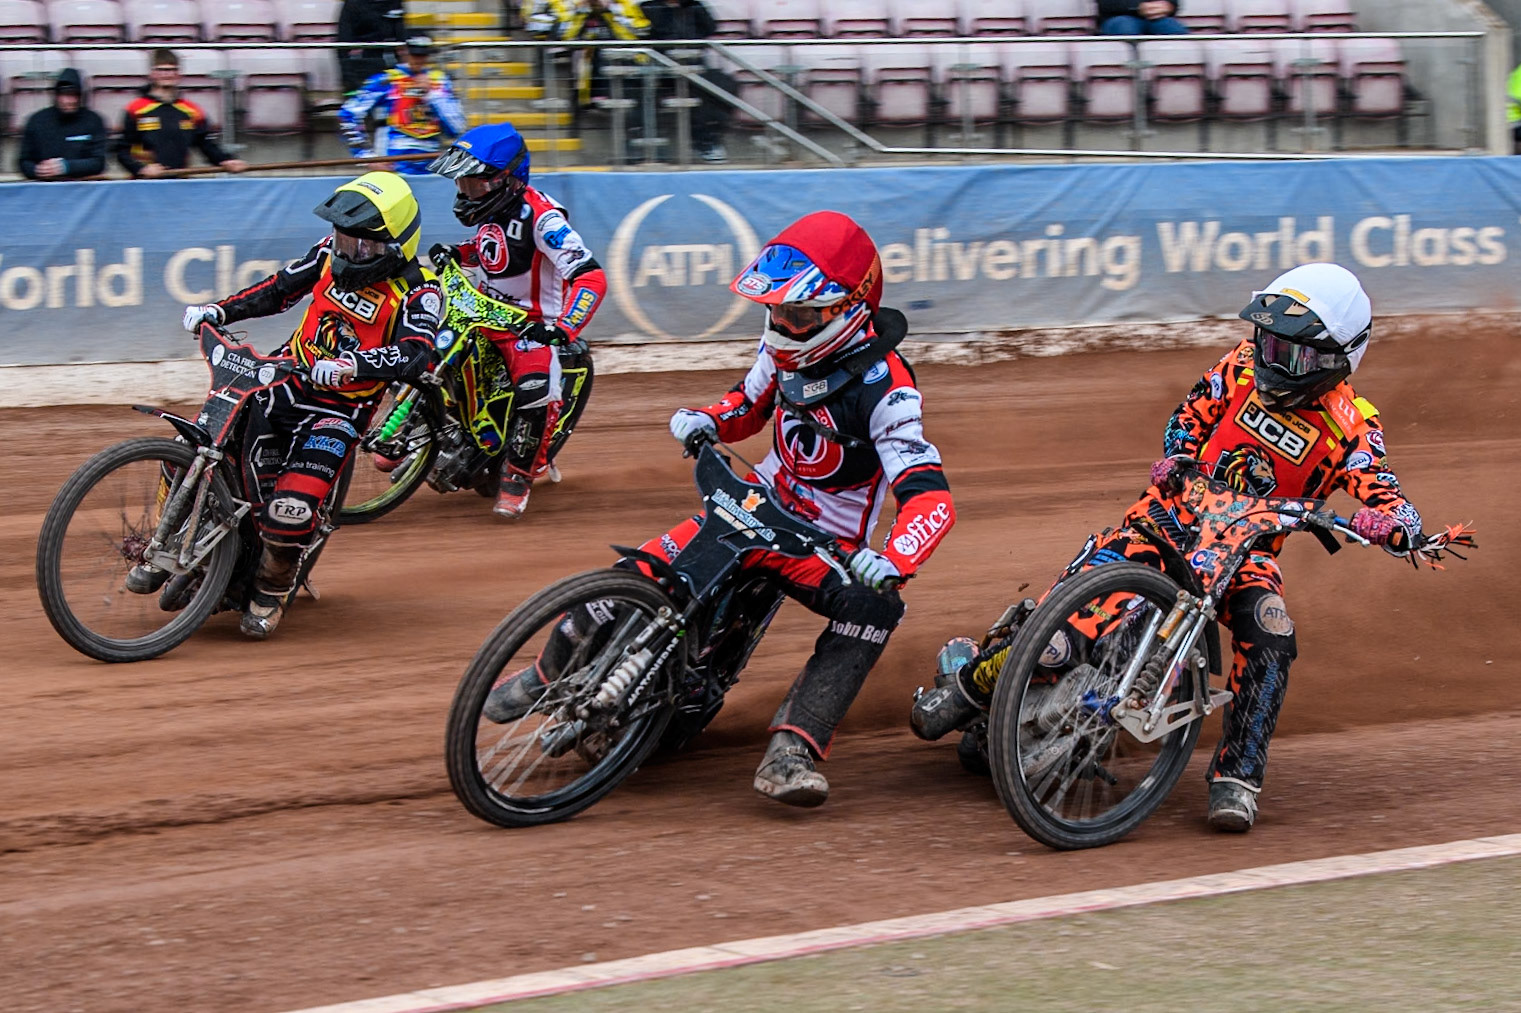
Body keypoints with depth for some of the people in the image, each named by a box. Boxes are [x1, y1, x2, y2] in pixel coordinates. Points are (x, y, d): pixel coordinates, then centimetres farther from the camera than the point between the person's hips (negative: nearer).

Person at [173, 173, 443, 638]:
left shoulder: (417, 292, -15)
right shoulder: (333, 252, 2)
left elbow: (415, 356, -30)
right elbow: (280, 289, 14)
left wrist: (352, 364, -46)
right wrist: (218, 310, 2)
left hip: (341, 408, -6)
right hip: (288, 379, 6)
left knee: (292, 504, -23)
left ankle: (272, 587, 4)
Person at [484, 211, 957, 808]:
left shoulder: (884, 389, -23)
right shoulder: (784, 346, -2)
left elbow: (931, 497, -32)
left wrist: (892, 562, -52)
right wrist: (706, 420, -5)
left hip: (829, 544, -5)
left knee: (874, 606, -35)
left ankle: (789, 753, -42)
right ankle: (549, 674, 8)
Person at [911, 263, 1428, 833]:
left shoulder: (1350, 430, -11)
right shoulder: (1246, 364, -2)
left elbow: (1392, 504, -20)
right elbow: (1192, 414, 11)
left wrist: (1392, 524, -44)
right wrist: (1177, 456, -10)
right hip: (1175, 513, 1)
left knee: (1270, 642, -29)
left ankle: (1237, 776, -19)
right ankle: (970, 685, 2)